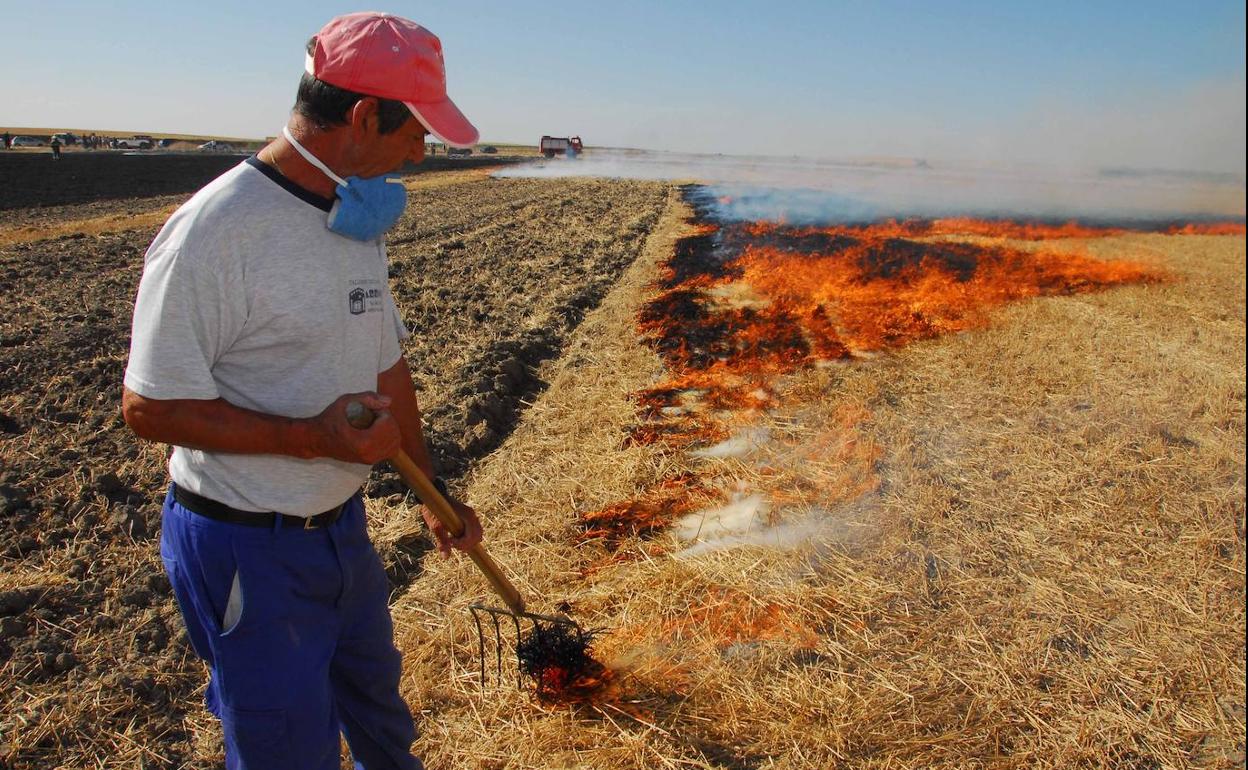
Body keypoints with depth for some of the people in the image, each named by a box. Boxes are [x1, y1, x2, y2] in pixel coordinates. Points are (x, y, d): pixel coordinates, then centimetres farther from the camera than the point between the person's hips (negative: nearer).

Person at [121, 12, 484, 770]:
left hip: (342, 524, 8)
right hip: (245, 548, -8)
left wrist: (433, 493, 16)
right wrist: (310, 437, -29)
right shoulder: (213, 231, -23)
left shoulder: (359, 220, 5)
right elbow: (150, 407, -20)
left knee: (376, 700, 27)